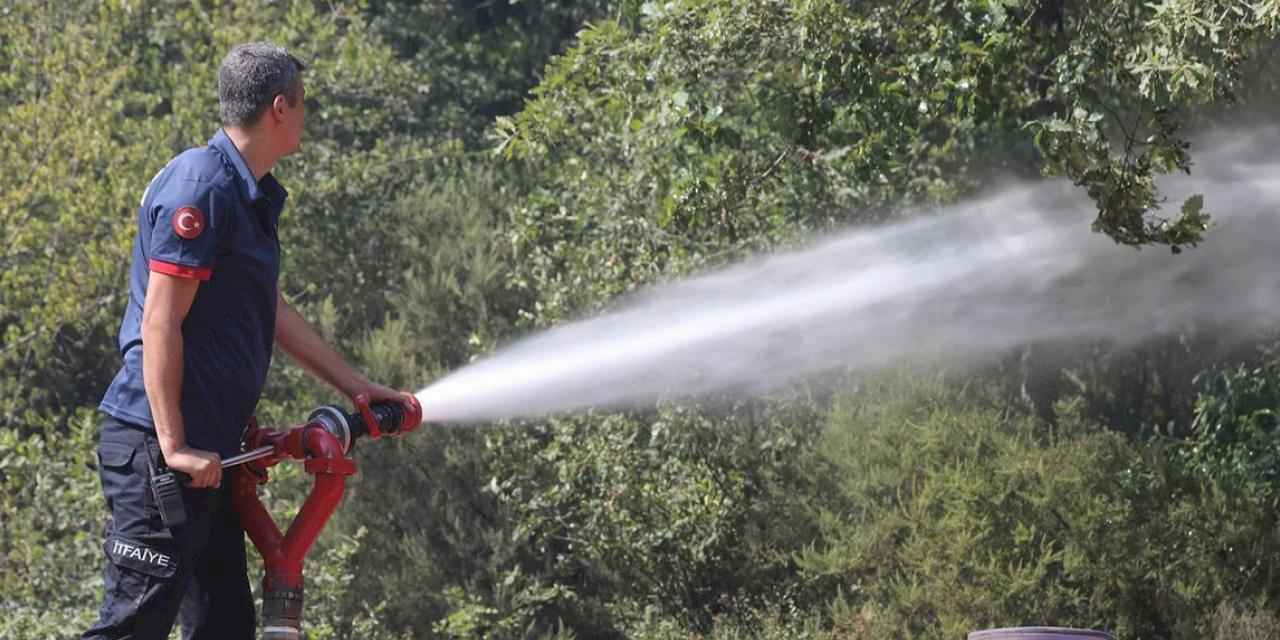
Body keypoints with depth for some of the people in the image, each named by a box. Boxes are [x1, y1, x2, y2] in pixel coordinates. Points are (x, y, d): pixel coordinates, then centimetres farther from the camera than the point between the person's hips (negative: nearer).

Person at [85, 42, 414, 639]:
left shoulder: (249, 196, 17)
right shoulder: (199, 188, -14)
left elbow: (271, 313, 28)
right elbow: (159, 324, -19)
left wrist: (359, 387, 30)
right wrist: (174, 446, -22)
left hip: (207, 448, 11)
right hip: (159, 441, -11)